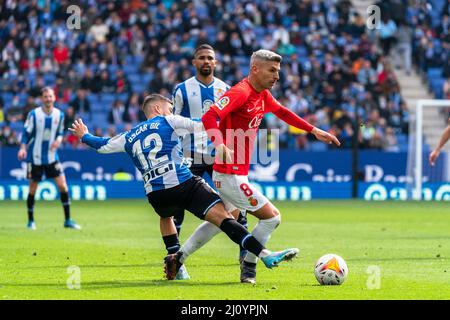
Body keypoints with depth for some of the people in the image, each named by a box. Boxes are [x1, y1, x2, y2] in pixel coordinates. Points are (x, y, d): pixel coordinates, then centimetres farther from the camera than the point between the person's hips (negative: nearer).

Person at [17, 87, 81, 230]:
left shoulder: (59, 114, 1)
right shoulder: (34, 114, -10)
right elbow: (26, 133, -7)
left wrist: (58, 140, -8)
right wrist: (23, 148, -21)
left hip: (52, 157, 3)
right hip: (35, 158, -3)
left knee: (63, 186, -7)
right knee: (32, 189, 3)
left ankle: (68, 220, 1)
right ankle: (31, 221, 19)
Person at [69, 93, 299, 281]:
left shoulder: (129, 137, 24)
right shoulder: (167, 121, 12)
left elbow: (103, 145, 36)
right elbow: (200, 126, 4)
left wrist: (84, 136, 55)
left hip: (155, 194, 5)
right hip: (185, 184, -5)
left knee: (166, 216, 39)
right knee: (222, 216, -14)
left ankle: (175, 265, 32)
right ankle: (265, 255, -29)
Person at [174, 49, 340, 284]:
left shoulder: (263, 95, 10)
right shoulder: (240, 93, -19)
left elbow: (281, 112, 28)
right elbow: (209, 117, -31)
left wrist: (314, 130, 26)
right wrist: (220, 145, -46)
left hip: (227, 175, 10)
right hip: (231, 175, -10)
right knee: (272, 217, -4)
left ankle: (178, 257, 28)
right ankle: (248, 268, 7)